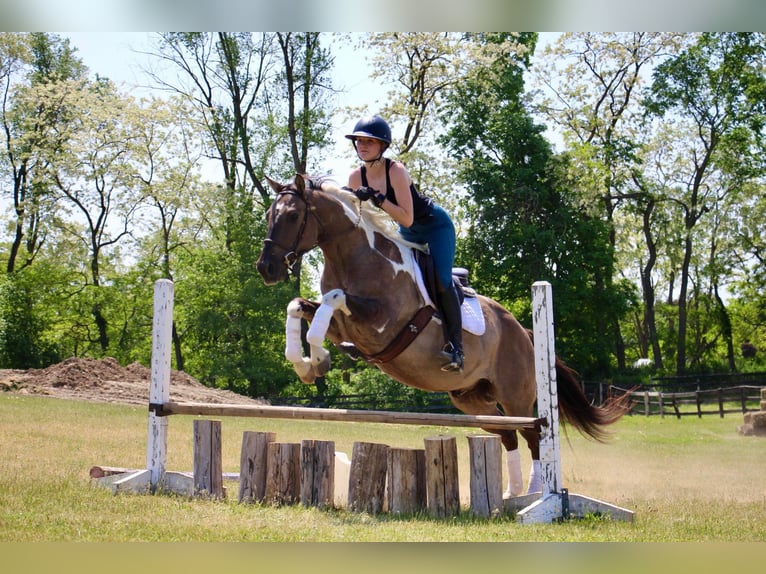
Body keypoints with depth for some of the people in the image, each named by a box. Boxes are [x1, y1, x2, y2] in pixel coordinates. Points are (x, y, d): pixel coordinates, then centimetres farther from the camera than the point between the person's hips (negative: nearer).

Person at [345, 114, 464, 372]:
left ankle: (455, 346, -18)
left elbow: (406, 219, -35)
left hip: (435, 225, -8)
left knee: (441, 280, -21)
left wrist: (377, 198, -40)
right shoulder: (356, 177, -11)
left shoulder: (396, 171, -29)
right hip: (408, 234, 8)